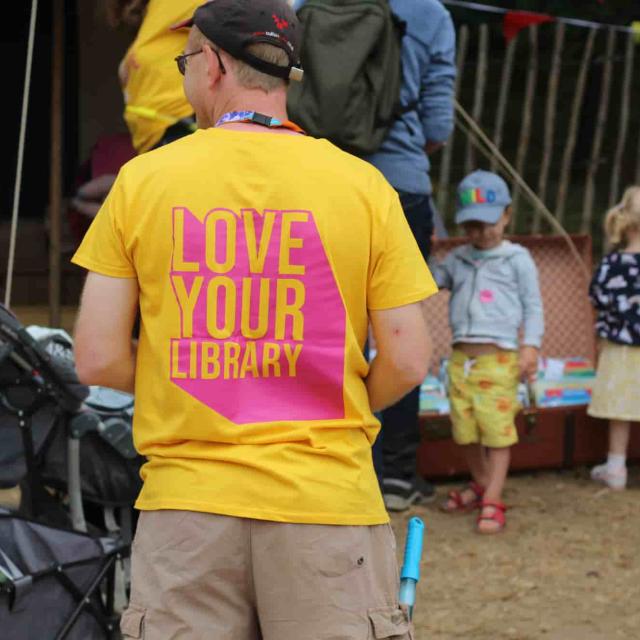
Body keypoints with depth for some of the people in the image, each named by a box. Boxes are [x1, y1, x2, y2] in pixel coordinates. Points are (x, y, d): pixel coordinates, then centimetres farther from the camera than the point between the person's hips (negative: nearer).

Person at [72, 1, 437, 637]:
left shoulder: (141, 180, 1)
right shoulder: (362, 185, 1)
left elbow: (98, 359, 0)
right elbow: (406, 361, -1)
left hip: (186, 506, 0)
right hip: (326, 499, 0)